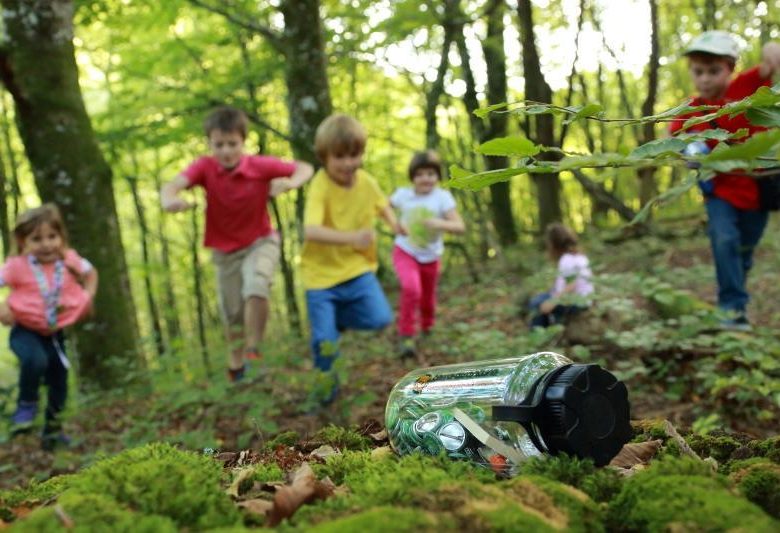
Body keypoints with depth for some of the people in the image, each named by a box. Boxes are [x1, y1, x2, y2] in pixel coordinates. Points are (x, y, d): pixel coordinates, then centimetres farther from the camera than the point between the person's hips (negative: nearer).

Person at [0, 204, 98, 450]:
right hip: (25, 331, -4)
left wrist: (88, 296, -3)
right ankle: (26, 406, -7)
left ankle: (53, 430, 36)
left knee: (59, 383, 12)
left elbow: (91, 272, 11)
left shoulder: (69, 260, -8)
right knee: (35, 360, -36)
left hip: (56, 333, 4)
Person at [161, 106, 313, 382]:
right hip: (225, 251, 2)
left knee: (255, 288, -29)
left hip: (260, 242, -2)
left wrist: (289, 183, -35)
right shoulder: (205, 167, -18)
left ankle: (253, 350, -9)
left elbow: (305, 168, -12)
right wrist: (169, 199, -59)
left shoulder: (261, 166, -17)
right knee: (232, 314, 11)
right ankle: (236, 365, 35)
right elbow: (173, 184, -35)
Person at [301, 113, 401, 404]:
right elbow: (310, 231, -37)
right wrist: (351, 237, -49)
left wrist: (393, 222, -3)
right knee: (324, 340, -6)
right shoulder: (320, 187, -22)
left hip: (357, 268, 4)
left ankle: (338, 319, 17)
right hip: (322, 273, -4)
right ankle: (326, 375, 28)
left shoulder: (367, 182, -4)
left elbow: (382, 205, 18)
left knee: (380, 318, -13)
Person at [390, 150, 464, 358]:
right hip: (405, 252, -1)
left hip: (430, 257, 1)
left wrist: (441, 223, -39)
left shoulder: (443, 197, -15)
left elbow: (460, 226, -22)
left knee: (428, 299, 17)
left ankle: (426, 327, 52)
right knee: (411, 288, -29)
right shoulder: (403, 194, -9)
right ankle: (406, 336, -14)